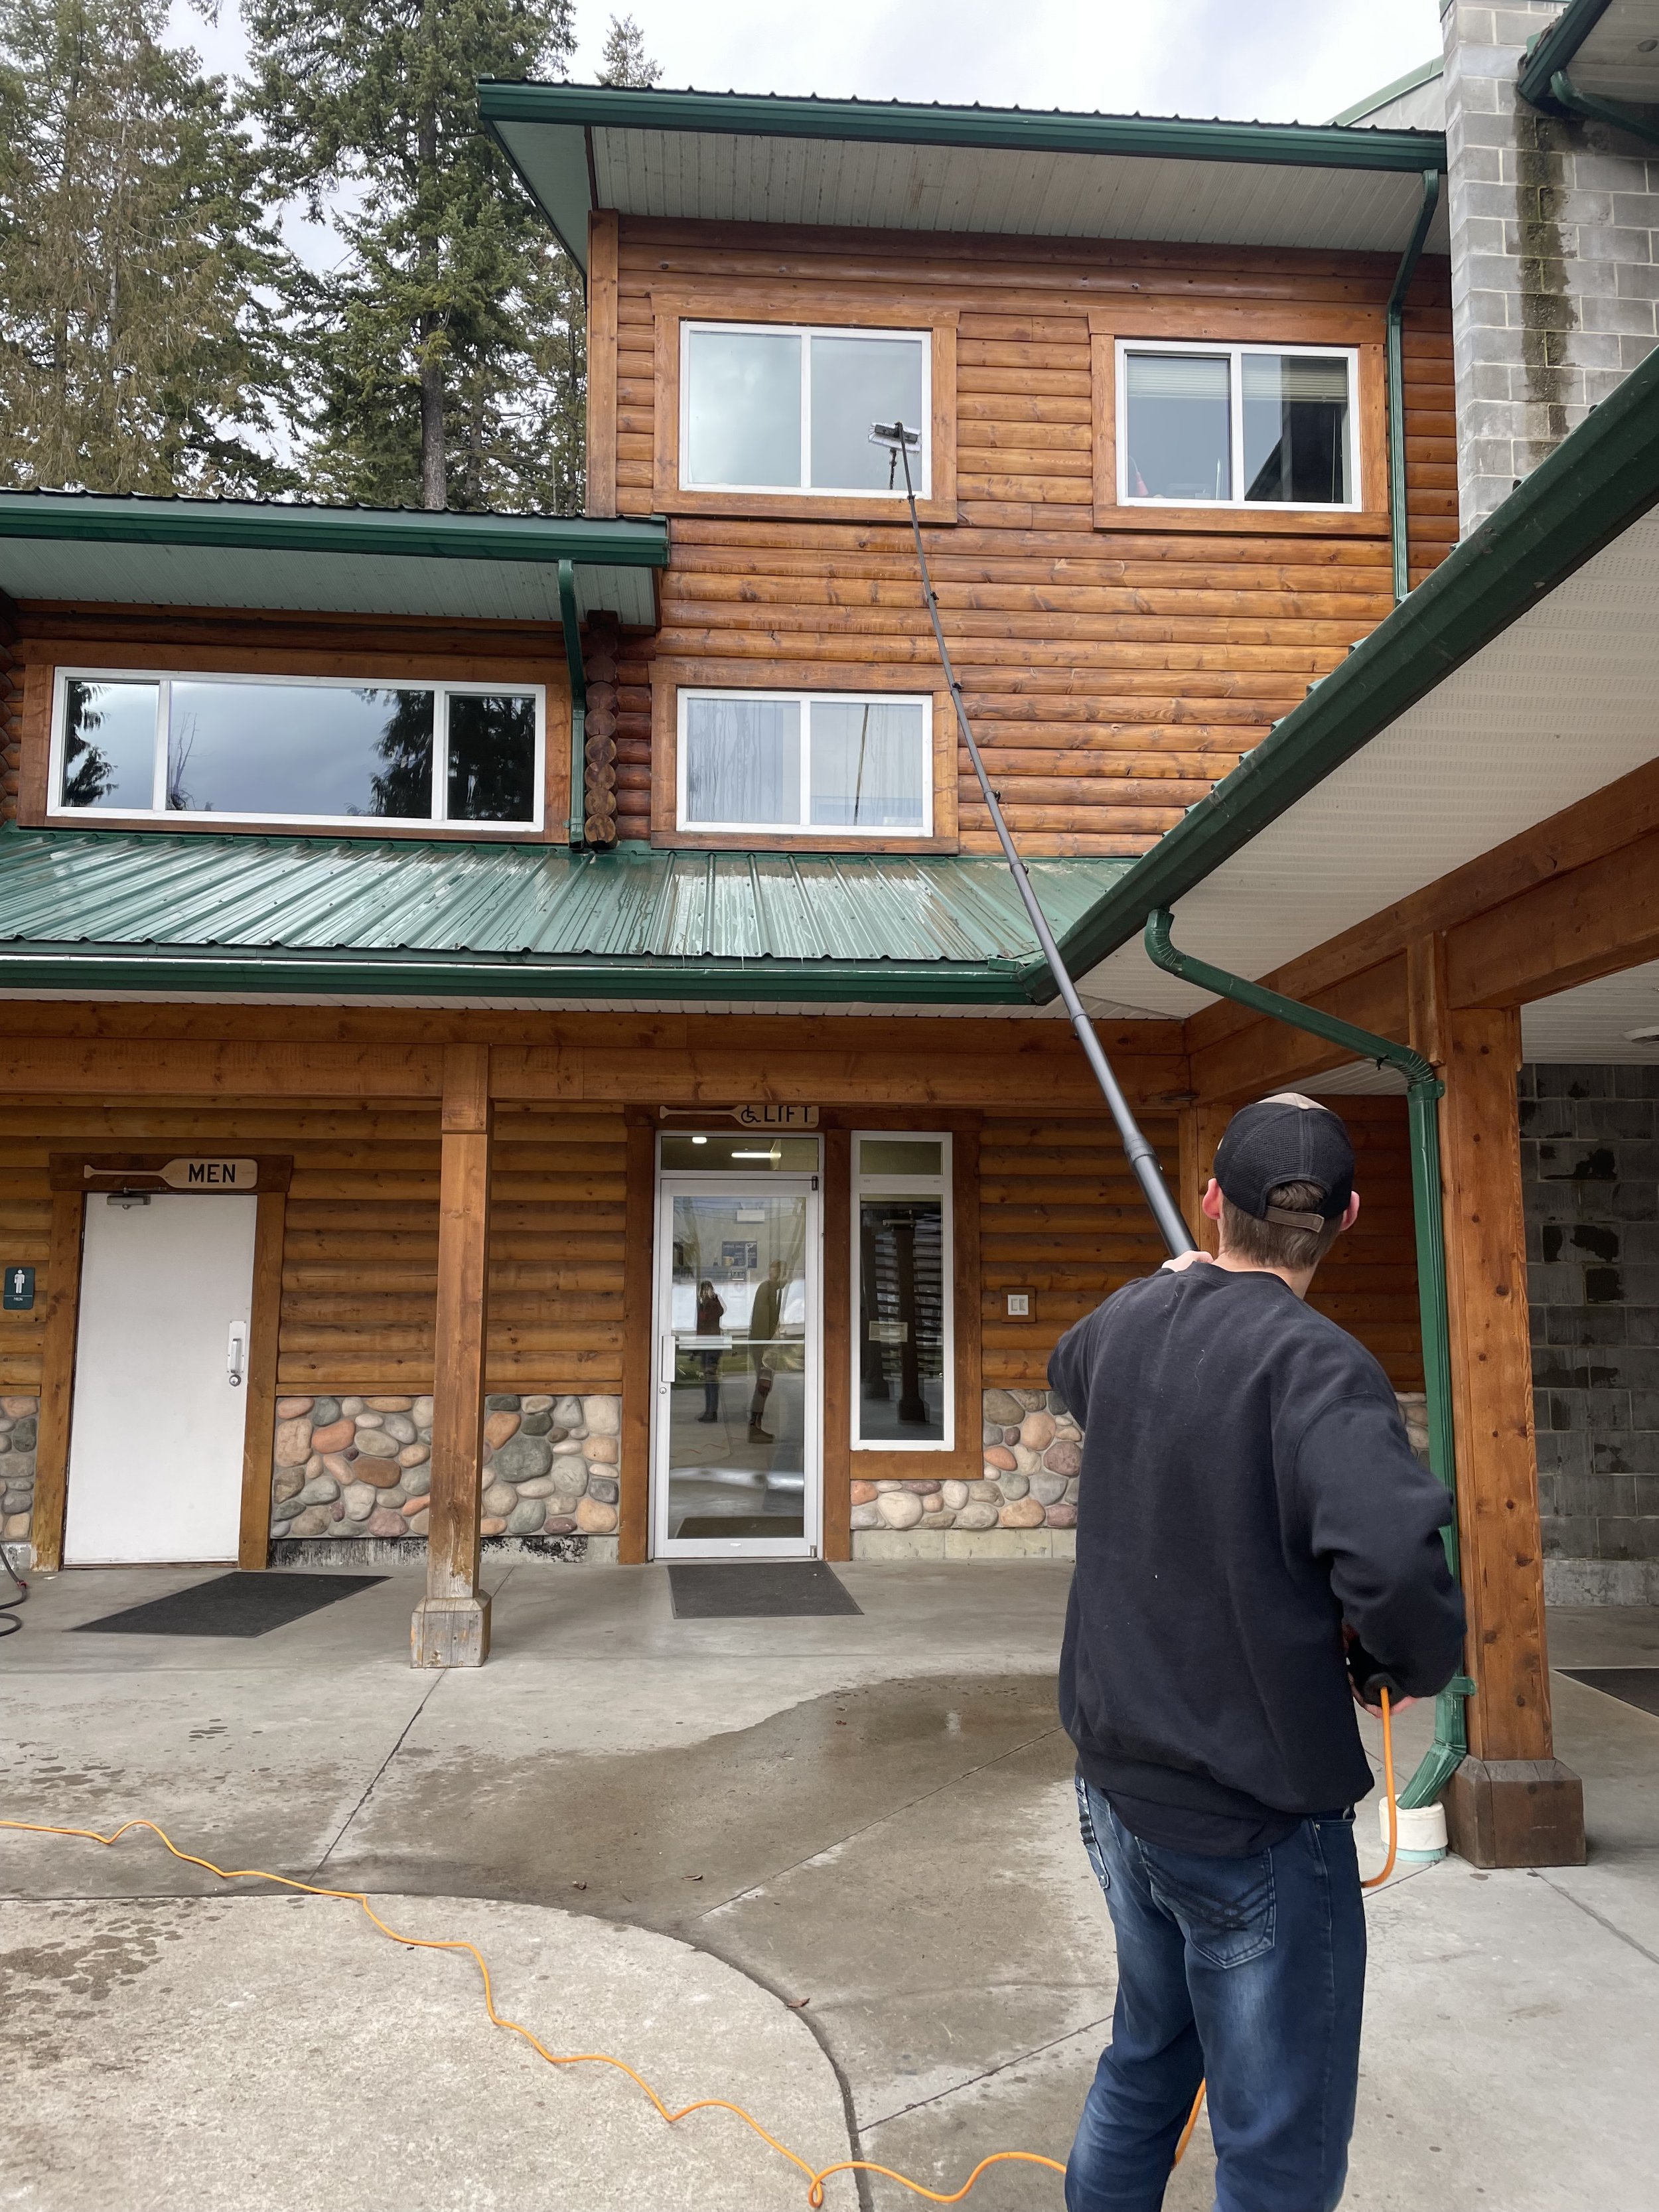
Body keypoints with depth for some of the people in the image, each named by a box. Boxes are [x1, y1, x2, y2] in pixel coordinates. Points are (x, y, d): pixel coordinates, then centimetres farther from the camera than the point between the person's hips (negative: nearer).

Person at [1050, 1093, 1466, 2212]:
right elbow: (1394, 1561, -38)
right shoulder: (1315, 1364, -23)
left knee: (1148, 2056, 27)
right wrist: (1416, 1662, -16)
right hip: (1255, 1819, -7)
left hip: (1118, 1777, 7)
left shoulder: (1128, 1320, -1)